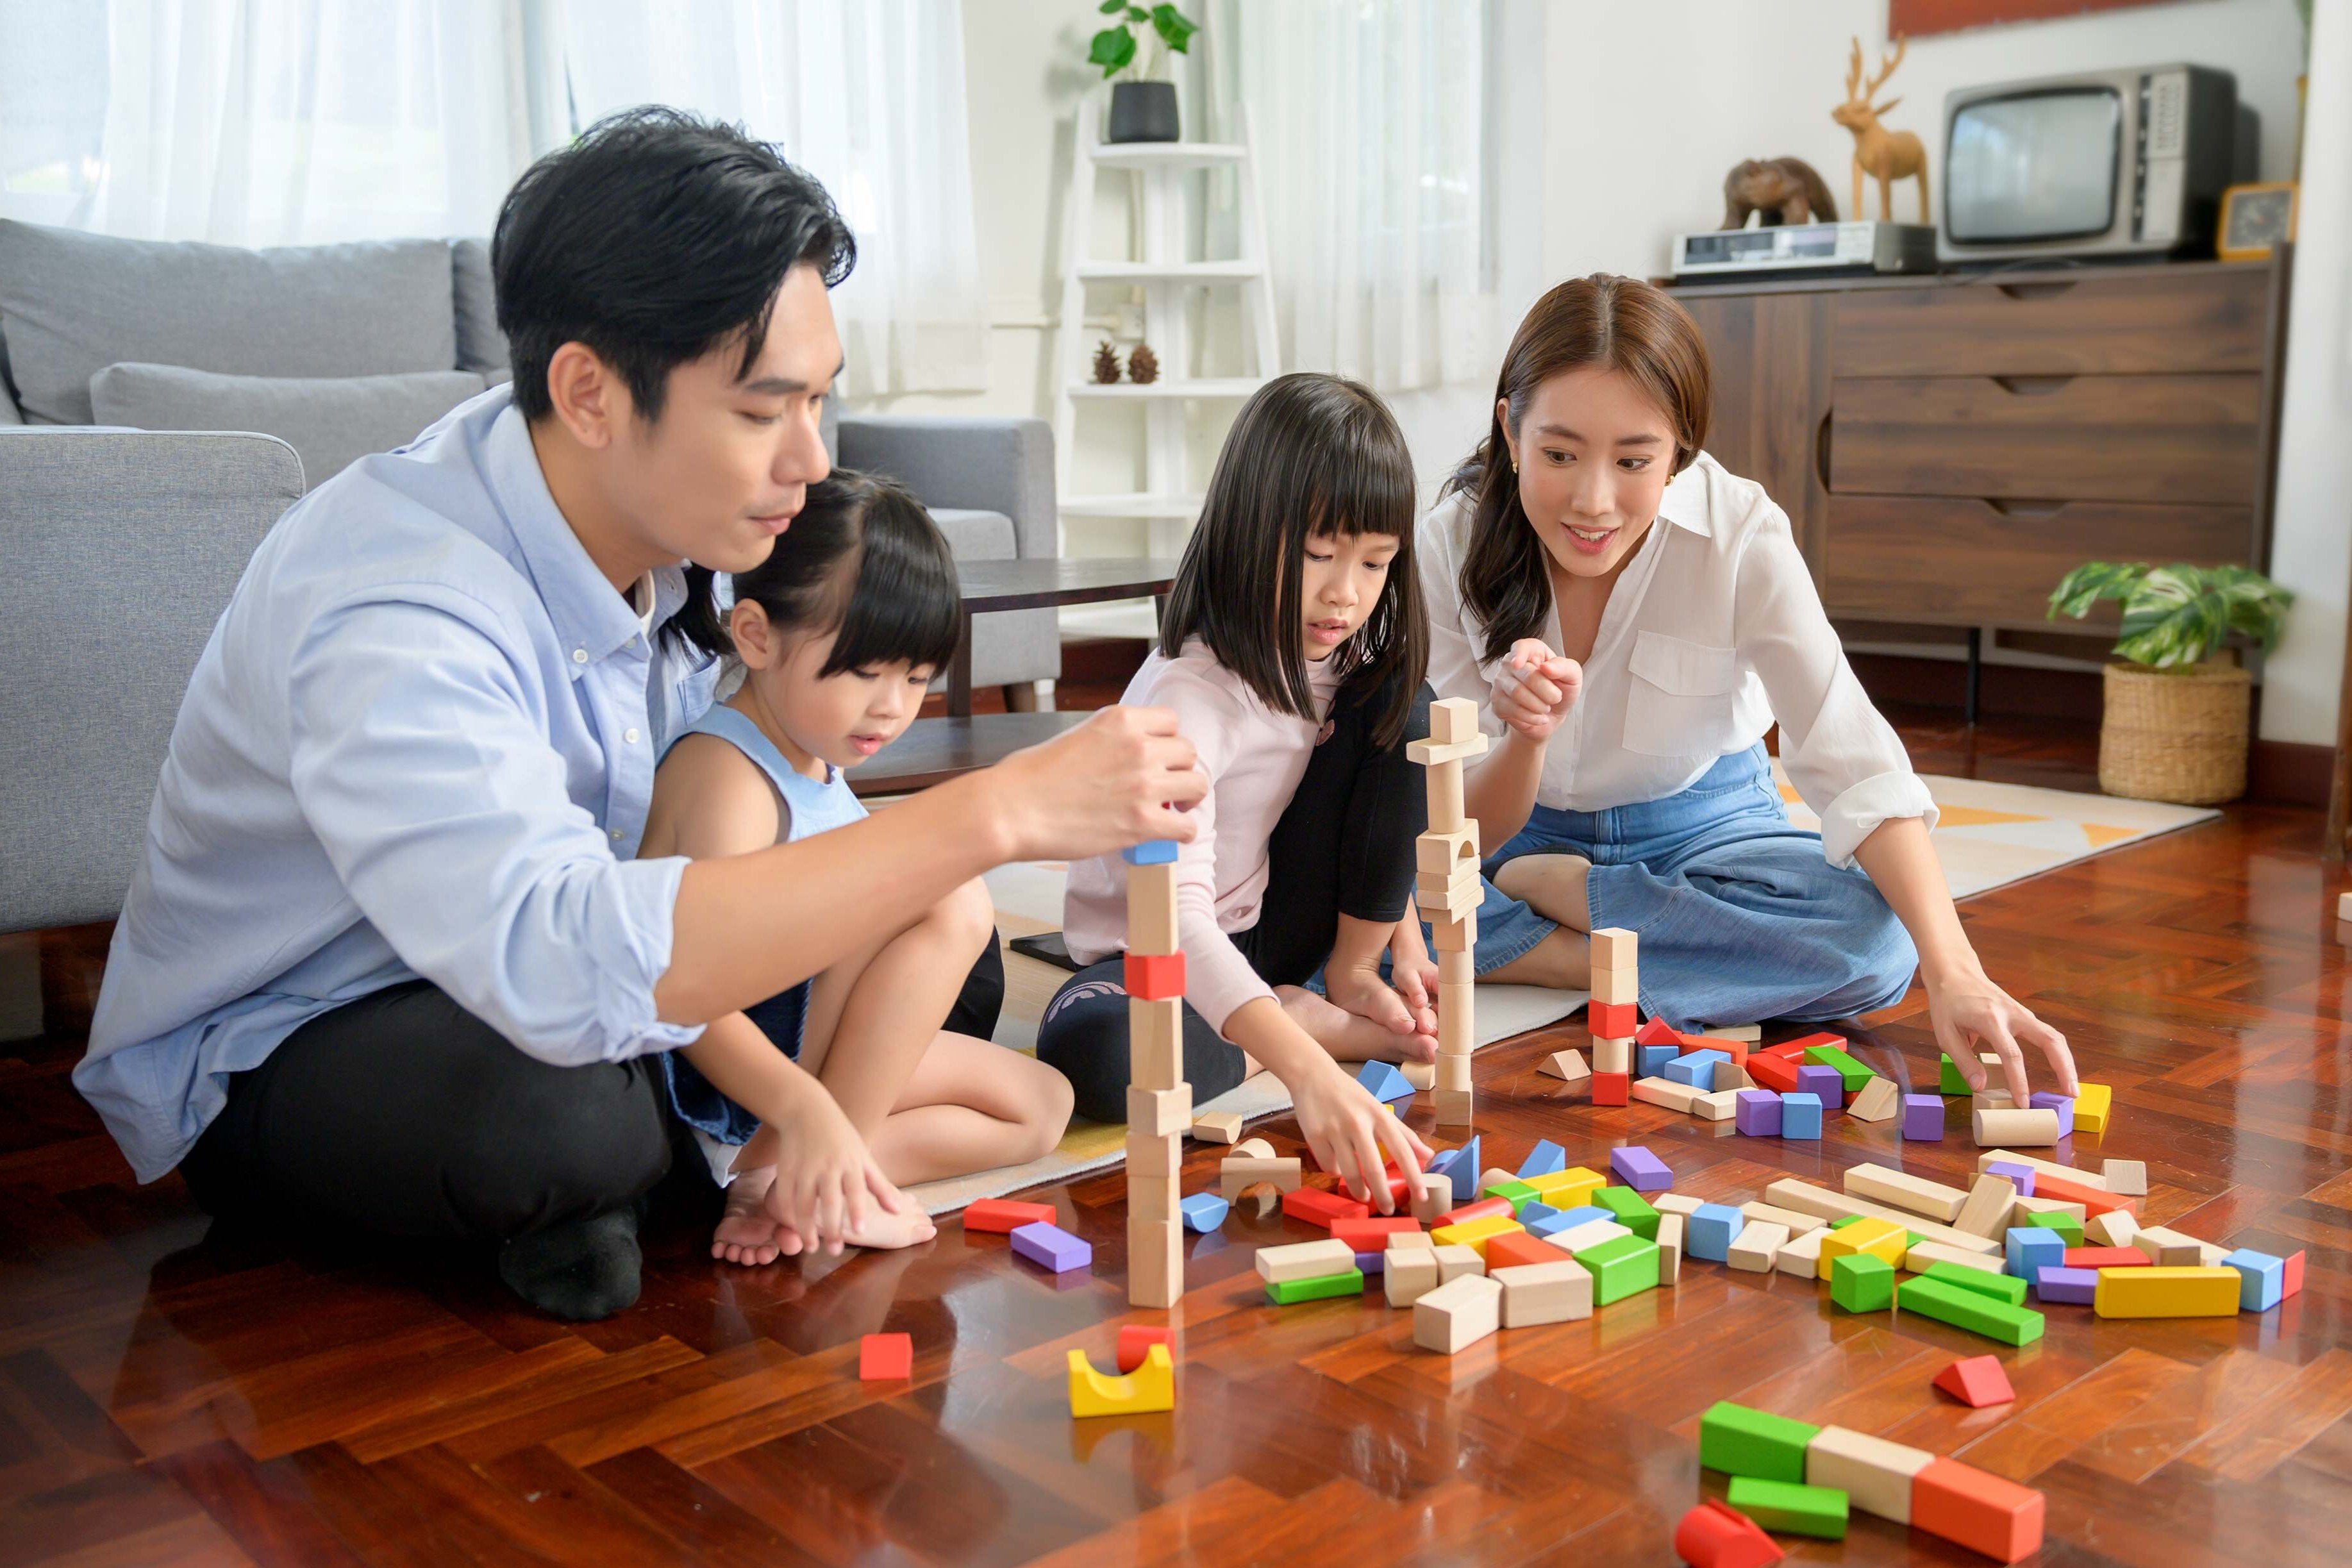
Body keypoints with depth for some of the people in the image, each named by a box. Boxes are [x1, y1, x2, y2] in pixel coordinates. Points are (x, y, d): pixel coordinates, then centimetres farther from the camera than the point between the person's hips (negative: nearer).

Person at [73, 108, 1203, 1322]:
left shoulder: (654, 523, -11)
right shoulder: (388, 614, -35)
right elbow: (560, 965, -51)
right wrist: (997, 813, -51)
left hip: (494, 974, 7)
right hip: (267, 1071, -6)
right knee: (553, 1102, -40)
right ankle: (558, 1200, -6)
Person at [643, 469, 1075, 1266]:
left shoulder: (814, 758, 9)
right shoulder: (727, 775, -21)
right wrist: (802, 1107, -44)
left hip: (808, 1055, 10)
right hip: (727, 1081, -10)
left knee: (1040, 1104, 14)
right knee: (949, 895, -25)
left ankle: (778, 1176, -7)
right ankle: (817, 1181, -21)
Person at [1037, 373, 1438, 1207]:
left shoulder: (1346, 660, -8)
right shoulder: (1185, 697, -31)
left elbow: (1384, 821, 12)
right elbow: (1173, 912, -43)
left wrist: (1403, 934, -2)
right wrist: (1309, 1072, -55)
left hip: (1274, 923, 6)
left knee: (1402, 707, -12)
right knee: (1088, 1050, -40)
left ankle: (1352, 979, -3)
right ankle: (1315, 1023, -15)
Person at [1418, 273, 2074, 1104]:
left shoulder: (1742, 536, -22)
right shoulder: (1452, 545, -19)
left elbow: (1854, 761, -30)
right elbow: (1469, 830, -16)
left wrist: (1954, 974, -44)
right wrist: (1524, 740, -40)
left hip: (1702, 827, 1)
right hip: (1529, 831, -1)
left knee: (1874, 939, -31)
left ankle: (1551, 893, -15)